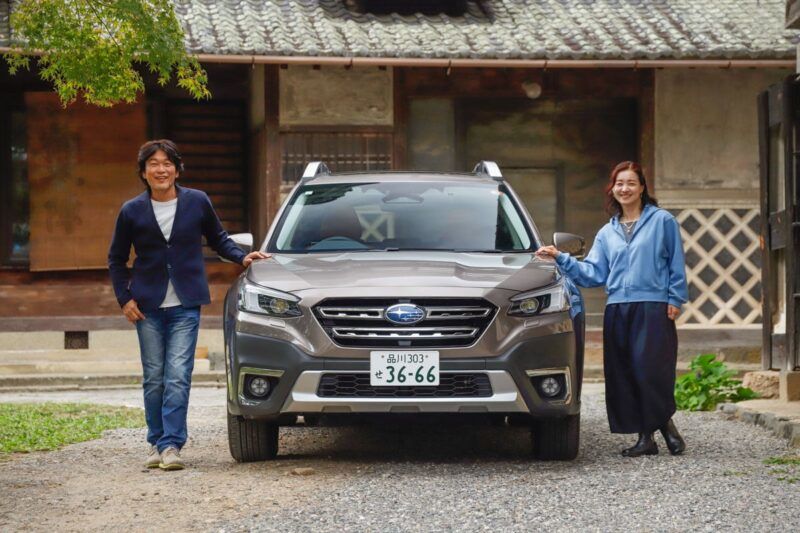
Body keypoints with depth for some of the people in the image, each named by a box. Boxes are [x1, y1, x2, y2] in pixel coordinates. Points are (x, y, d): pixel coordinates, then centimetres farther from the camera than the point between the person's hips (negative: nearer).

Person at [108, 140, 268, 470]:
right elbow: (116, 259, 12)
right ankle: (157, 443, 16)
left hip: (185, 306, -1)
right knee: (154, 378, 5)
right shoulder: (132, 211, 3)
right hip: (148, 306, 1)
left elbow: (218, 239, 17)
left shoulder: (197, 202, 2)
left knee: (178, 376, -11)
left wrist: (242, 257, 0)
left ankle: (171, 445, -12)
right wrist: (124, 299, 2)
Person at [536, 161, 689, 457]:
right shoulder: (607, 233, 18)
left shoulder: (662, 221, 5)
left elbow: (676, 265, 4)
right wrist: (561, 259, 3)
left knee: (650, 369, -13)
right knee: (623, 375, 1)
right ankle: (645, 437, 6)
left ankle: (666, 425, 6)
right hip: (617, 310, 5)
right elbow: (593, 273, 11)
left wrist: (675, 299, -4)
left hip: (653, 308, -5)